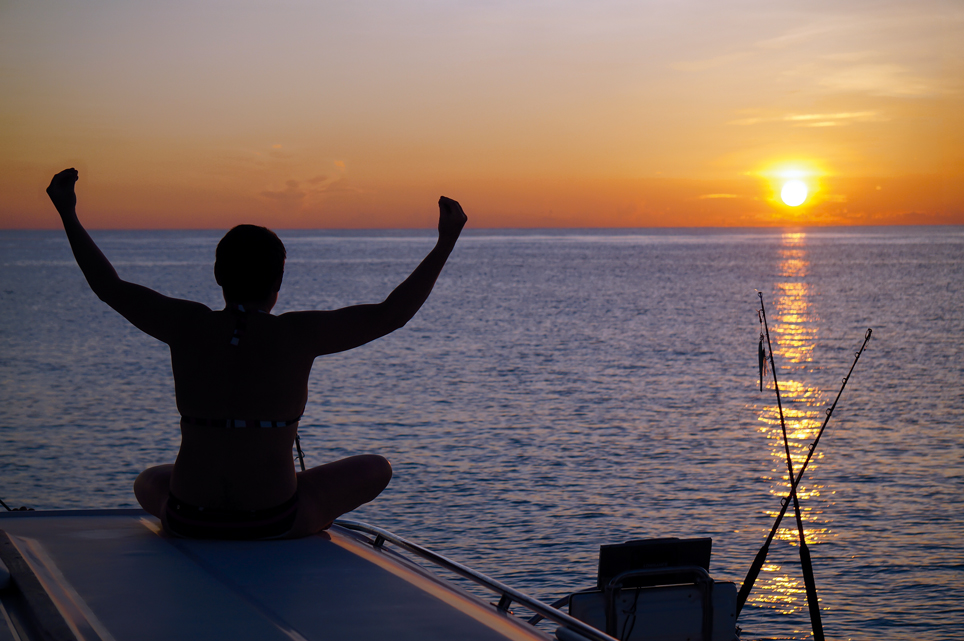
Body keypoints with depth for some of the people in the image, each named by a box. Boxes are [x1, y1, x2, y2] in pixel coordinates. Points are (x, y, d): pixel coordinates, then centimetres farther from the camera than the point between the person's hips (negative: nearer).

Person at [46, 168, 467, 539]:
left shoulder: (188, 326, -4)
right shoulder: (298, 334, -10)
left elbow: (111, 288, 10)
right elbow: (393, 313, -5)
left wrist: (68, 215, 20)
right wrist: (445, 242, 1)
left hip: (188, 519, 3)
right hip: (274, 523, -3)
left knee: (148, 482, 40)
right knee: (375, 469, 22)